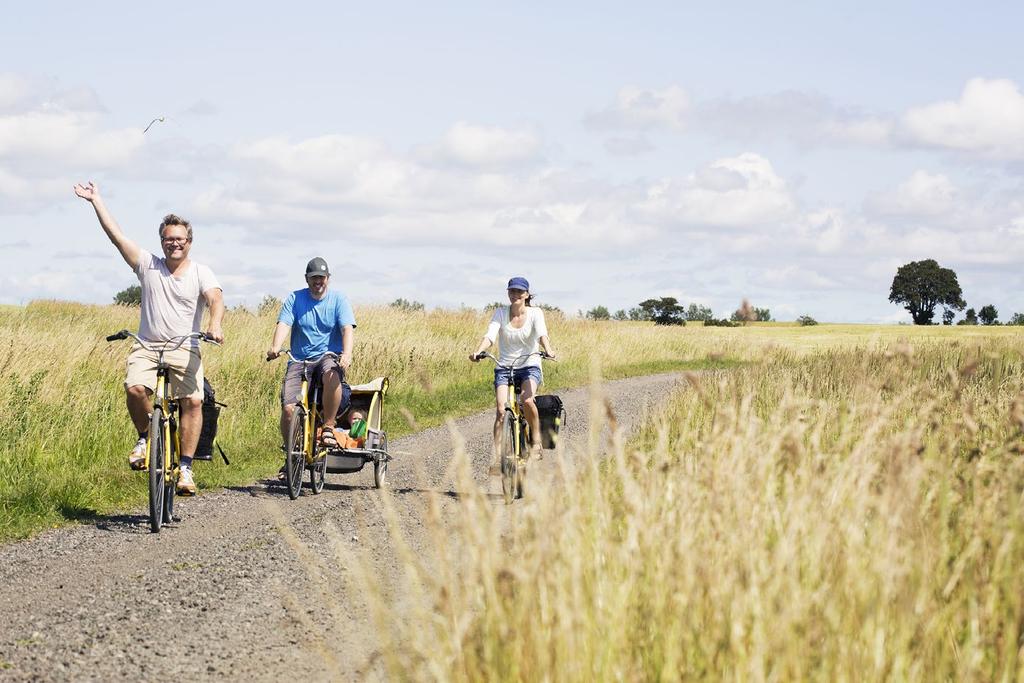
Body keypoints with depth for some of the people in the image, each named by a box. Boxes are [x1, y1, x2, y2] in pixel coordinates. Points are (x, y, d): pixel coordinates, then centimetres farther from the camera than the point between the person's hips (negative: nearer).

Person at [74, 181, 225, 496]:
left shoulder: (201, 273, 5)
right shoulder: (148, 265, 10)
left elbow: (215, 298, -13)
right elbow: (115, 234, 7)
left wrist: (215, 324, -35)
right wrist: (96, 200, 6)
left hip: (185, 350, -1)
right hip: (147, 347, 1)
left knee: (193, 401, -20)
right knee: (134, 388, -27)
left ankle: (186, 468, -14)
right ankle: (144, 437, 1)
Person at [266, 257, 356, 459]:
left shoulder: (338, 299, 5)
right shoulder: (295, 299, 7)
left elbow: (347, 328, -8)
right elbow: (284, 324, -7)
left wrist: (347, 353, -28)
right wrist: (275, 348, -28)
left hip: (328, 357, -1)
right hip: (299, 360, 1)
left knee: (332, 375, -39)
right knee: (288, 408, -17)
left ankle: (328, 427, -24)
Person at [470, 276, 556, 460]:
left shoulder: (535, 313, -2)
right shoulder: (500, 313, 1)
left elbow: (542, 334, -21)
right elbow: (490, 335, -14)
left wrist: (548, 350, -42)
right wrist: (478, 351, -34)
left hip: (529, 366, -2)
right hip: (504, 367, 2)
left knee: (527, 399, -30)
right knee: (501, 409, -17)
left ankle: (536, 440, -9)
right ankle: (497, 455, -14)